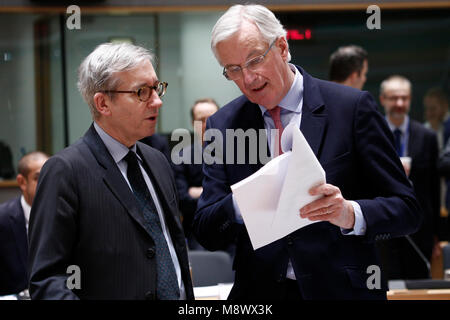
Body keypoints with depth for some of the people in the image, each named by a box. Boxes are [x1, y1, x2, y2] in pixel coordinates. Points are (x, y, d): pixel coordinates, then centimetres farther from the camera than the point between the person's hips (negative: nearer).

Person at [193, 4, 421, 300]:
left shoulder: (352, 107, -7)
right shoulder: (222, 126, 1)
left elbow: (407, 210, -8)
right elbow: (206, 234, -2)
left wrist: (350, 214, -27)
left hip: (341, 291, -2)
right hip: (260, 293, 2)